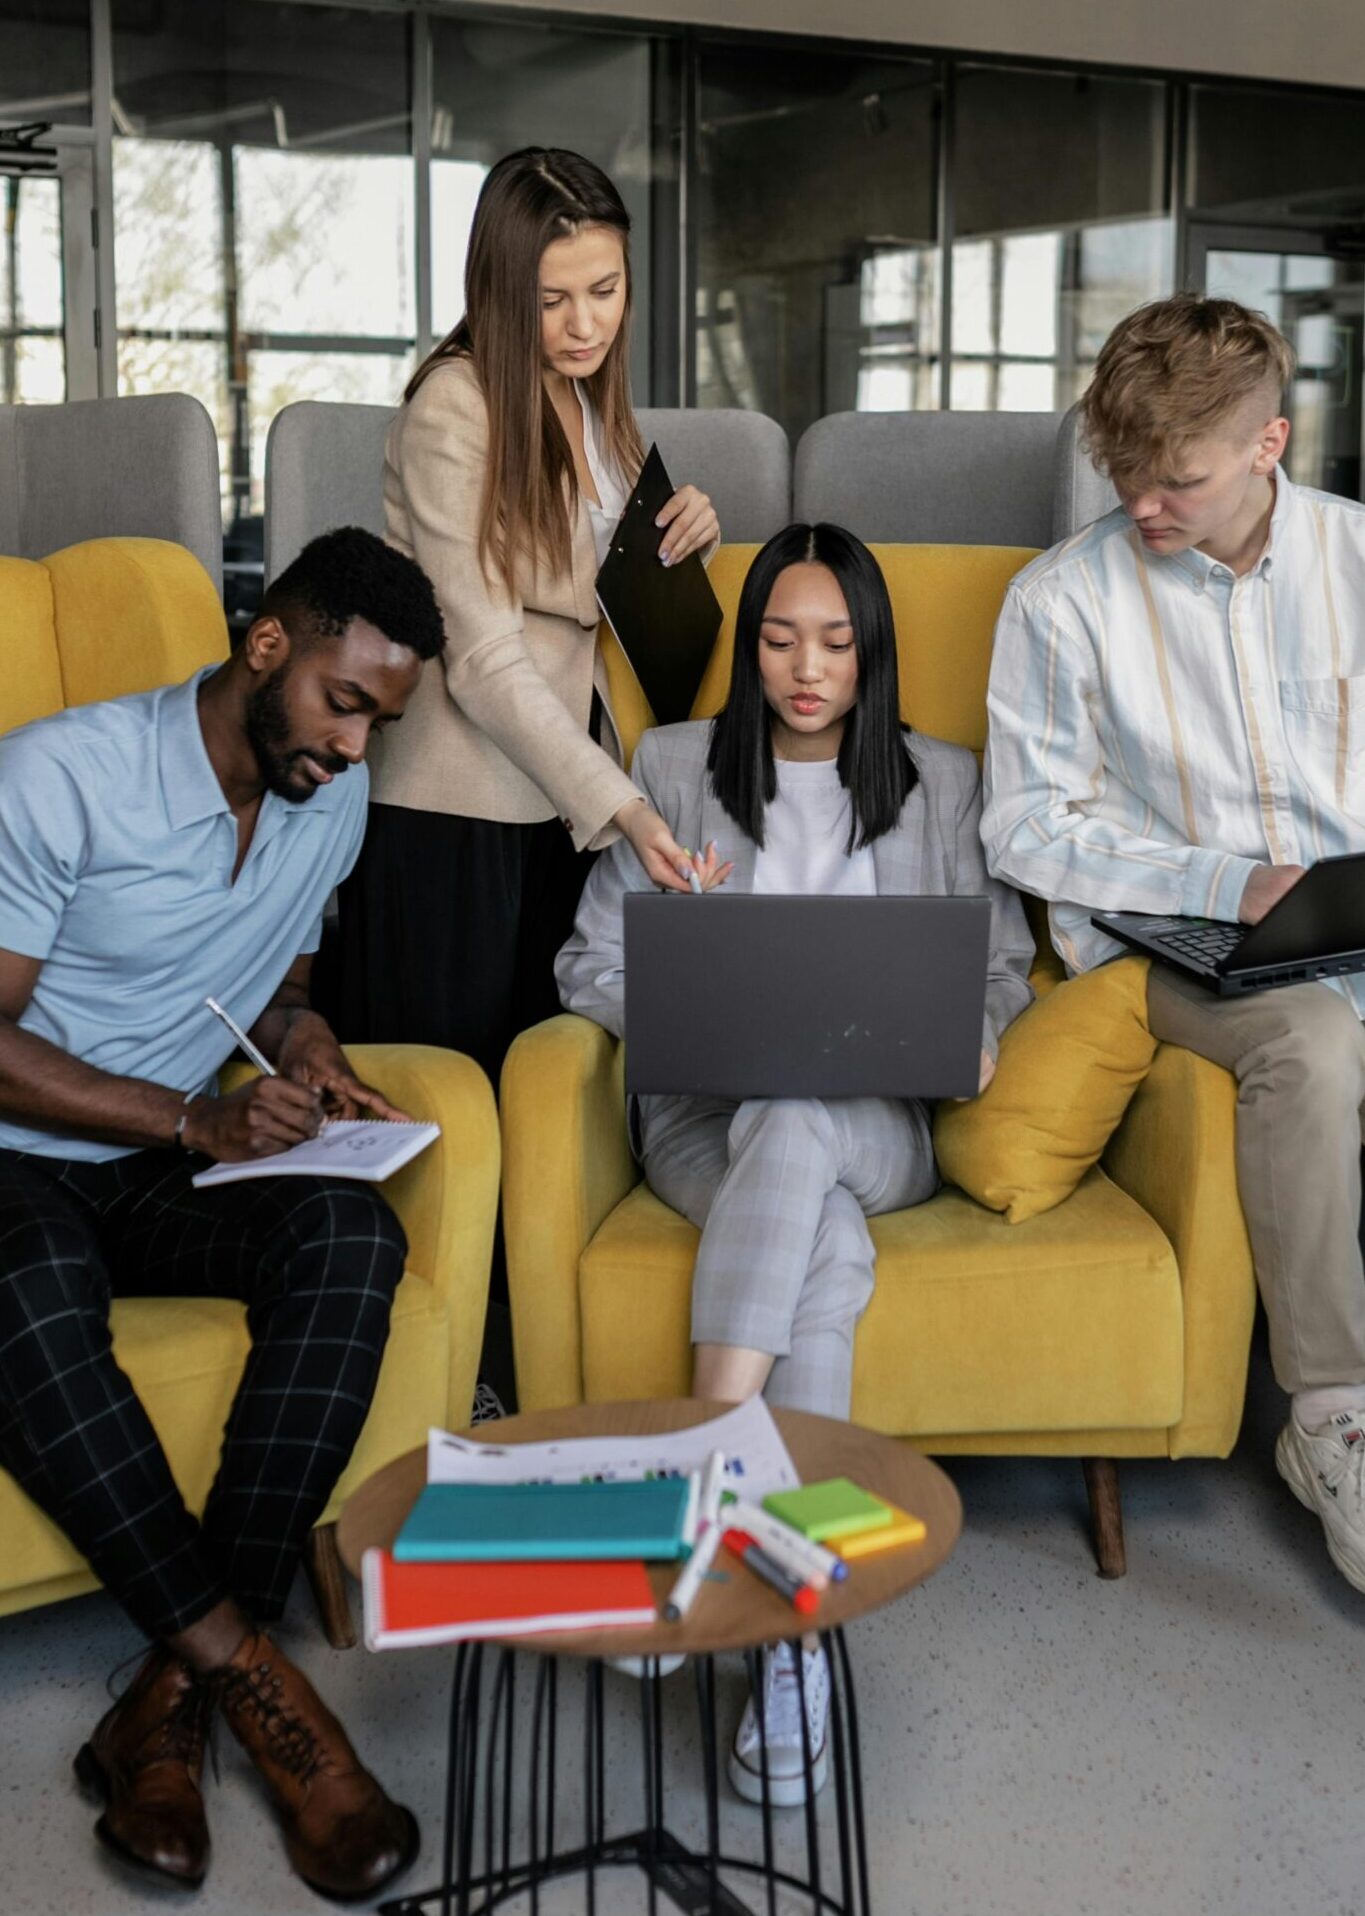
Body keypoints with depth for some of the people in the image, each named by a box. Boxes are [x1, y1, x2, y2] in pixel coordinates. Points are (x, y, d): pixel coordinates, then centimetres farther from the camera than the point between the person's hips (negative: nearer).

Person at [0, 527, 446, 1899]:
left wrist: (307, 1045, -3)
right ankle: (258, 1686, -28)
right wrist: (197, 1121, -22)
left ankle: (172, 1701, -26)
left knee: (351, 1233, -28)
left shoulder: (333, 800, 6)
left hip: (168, 1170, 5)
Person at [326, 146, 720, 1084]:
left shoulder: (591, 396, 7)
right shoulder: (454, 407, -17)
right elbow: (484, 662, -22)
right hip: (454, 804, -7)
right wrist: (621, 804, -31)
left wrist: (686, 529, 0)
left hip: (557, 786, 7)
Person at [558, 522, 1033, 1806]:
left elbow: (1001, 961, 16)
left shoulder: (942, 782, 17)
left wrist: (974, 1036, -8)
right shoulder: (673, 768, 14)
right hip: (706, 1114, 0)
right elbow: (591, 964, 11)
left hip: (876, 1125, 0)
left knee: (792, 1122, -39)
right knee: (826, 1252, -36)